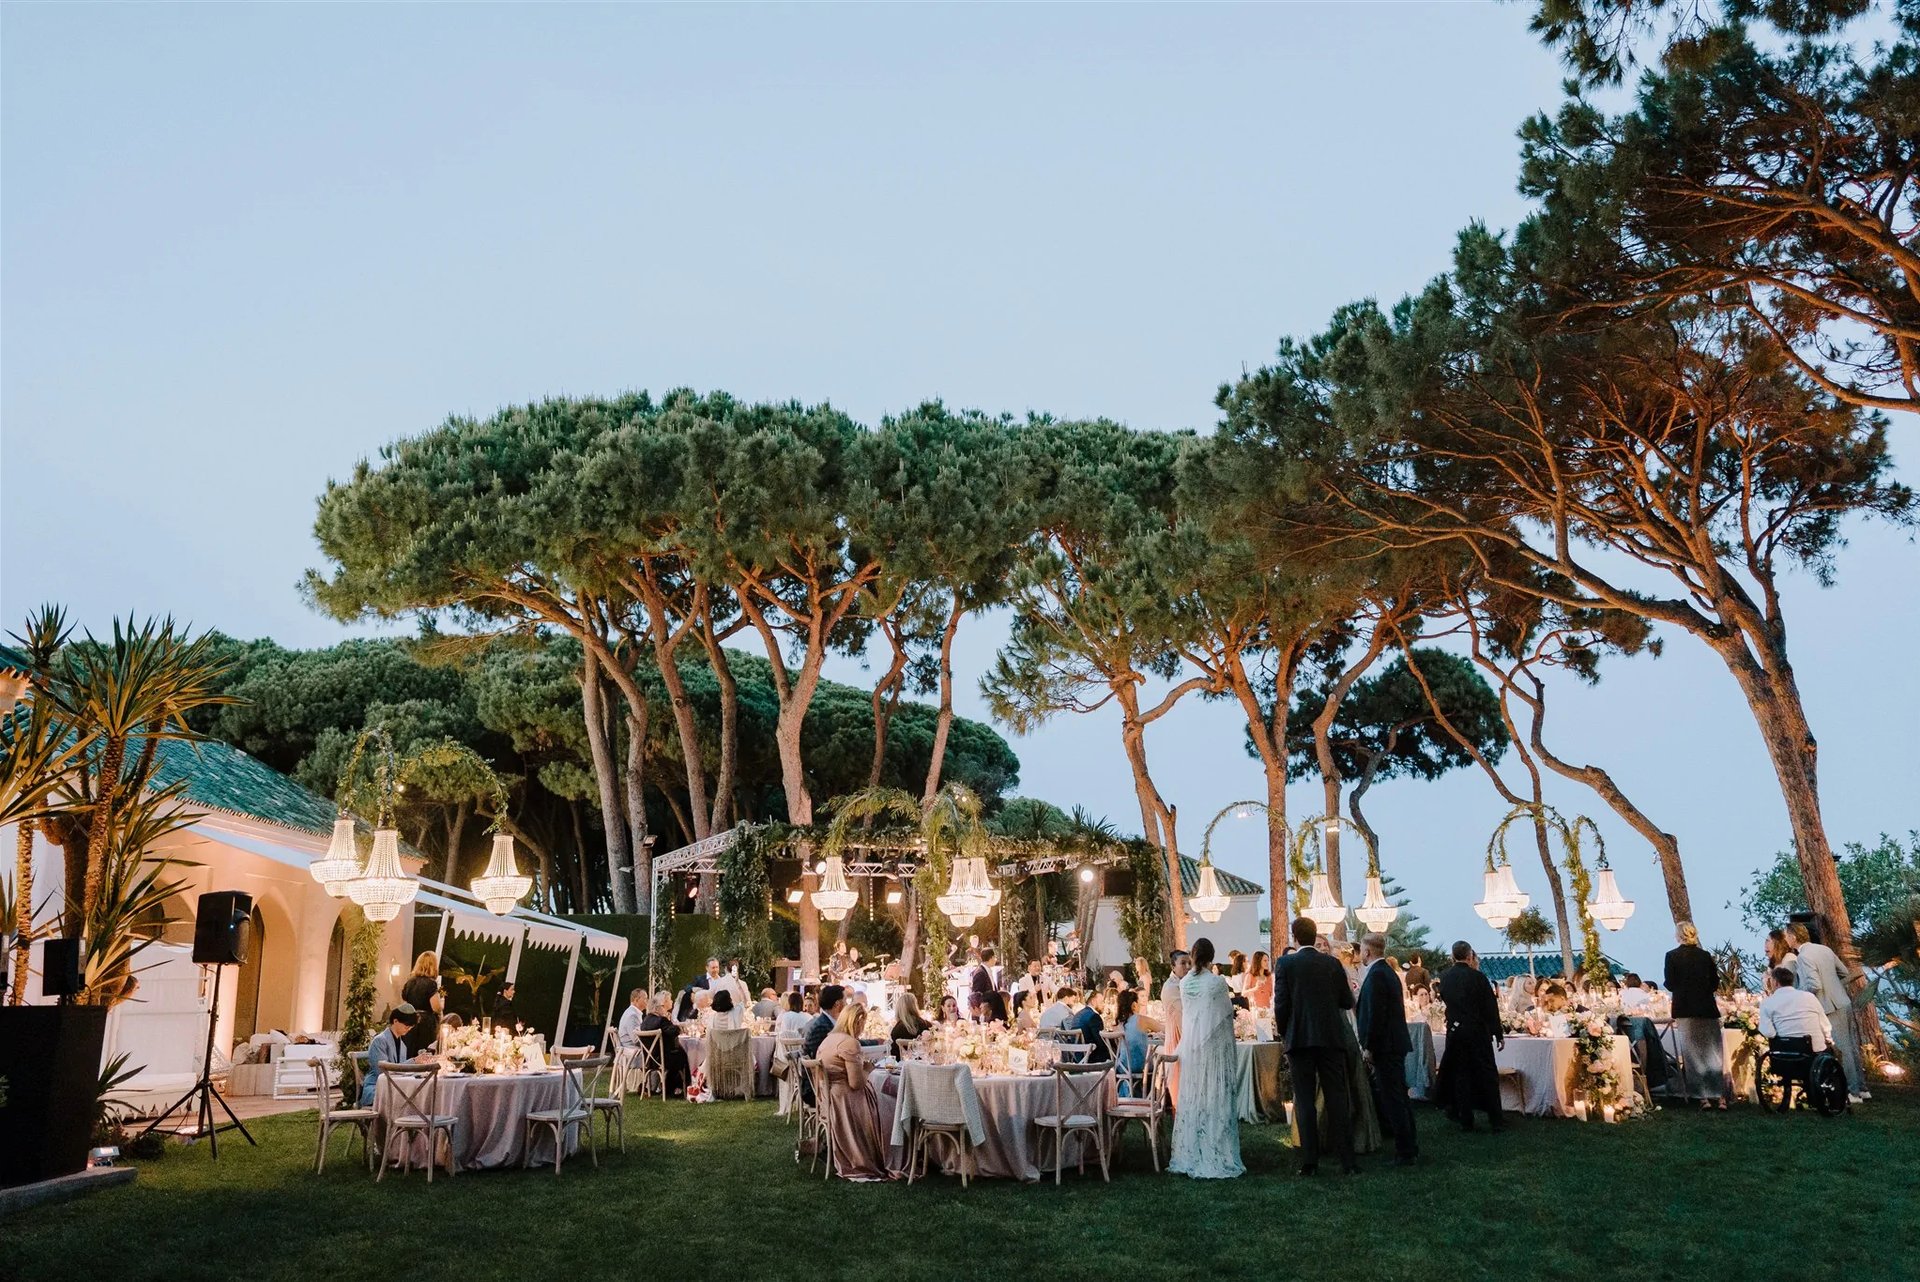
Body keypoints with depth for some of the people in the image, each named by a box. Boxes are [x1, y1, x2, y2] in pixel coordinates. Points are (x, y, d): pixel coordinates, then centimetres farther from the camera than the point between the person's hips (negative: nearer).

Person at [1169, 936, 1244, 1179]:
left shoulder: (1184, 983, 1)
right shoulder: (1217, 983, -11)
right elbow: (1228, 1013, -3)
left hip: (1191, 1047, 4)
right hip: (1214, 1047, -4)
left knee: (1192, 1098, 10)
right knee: (1215, 1099, 0)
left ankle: (1189, 1157, 15)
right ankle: (1216, 1157, 2)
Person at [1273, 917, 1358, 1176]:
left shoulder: (1286, 964, -5)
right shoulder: (1333, 963, 2)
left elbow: (1281, 1004, -8)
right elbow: (1348, 1002, 5)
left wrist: (1284, 1033, 7)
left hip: (1300, 1039, -2)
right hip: (1331, 1038, 2)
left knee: (1305, 1101, 4)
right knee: (1337, 1098, 6)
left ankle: (1309, 1161, 4)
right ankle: (1347, 1160, 6)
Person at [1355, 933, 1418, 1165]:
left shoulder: (1376, 975, -17)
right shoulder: (1388, 972, 14)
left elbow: (1375, 1014, -22)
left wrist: (1368, 1047, -16)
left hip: (1385, 1046, -10)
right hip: (1395, 1044, 10)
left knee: (1392, 1099, -5)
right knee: (1399, 1096, 16)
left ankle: (1404, 1152, -1)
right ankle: (1409, 1145, 24)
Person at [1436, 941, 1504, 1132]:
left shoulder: (1444, 977, 0)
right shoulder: (1477, 977, -11)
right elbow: (1491, 1007, -8)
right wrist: (1498, 1034, 0)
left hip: (1454, 1031, 3)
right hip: (1478, 1032, -3)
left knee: (1461, 1075, 10)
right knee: (1487, 1074, 5)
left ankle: (1465, 1120, 11)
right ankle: (1496, 1121, 5)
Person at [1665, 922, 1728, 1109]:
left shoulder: (1672, 956, -7)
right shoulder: (1706, 955, 1)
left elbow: (1670, 985, -6)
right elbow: (1715, 983, 5)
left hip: (1684, 1010, -2)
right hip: (1707, 1008, 3)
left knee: (1693, 1054, 3)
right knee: (1713, 1052, 9)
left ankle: (1703, 1097, -1)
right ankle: (1720, 1096, 7)